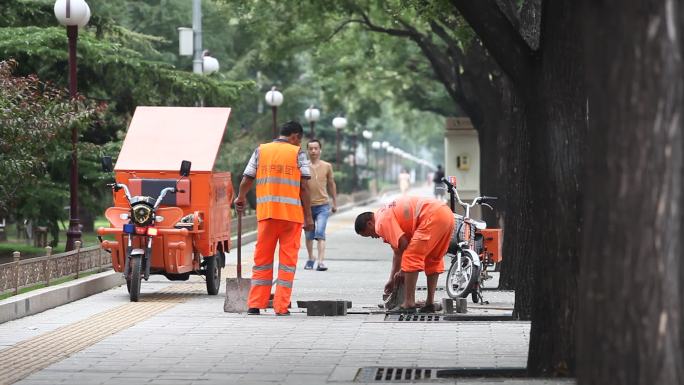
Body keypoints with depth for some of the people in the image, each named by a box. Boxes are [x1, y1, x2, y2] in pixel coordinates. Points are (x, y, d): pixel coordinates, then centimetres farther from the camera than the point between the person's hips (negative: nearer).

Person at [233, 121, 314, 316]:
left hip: (266, 213, 2)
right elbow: (304, 188, -4)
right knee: (287, 260, 3)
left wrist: (240, 199, 26)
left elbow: (246, 180, 7)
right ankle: (281, 306, -1)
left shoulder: (260, 151, 9)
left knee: (262, 259, 10)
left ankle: (255, 304, 6)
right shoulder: (298, 154, 2)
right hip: (292, 213, -2)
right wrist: (308, 216, 0)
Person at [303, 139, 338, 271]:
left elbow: (331, 184, 14)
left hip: (322, 205, -1)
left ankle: (321, 261, -21)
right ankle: (310, 259, 31)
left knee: (320, 233, -15)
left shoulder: (327, 166, 2)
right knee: (309, 235, 12)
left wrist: (335, 203, 17)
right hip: (307, 205, 1)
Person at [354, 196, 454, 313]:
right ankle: (430, 303, 21)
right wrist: (392, 279, 39)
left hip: (433, 217, -10)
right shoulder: (387, 213, 29)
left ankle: (409, 304, -5)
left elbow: (403, 245, -7)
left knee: (411, 258, -4)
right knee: (433, 260, 22)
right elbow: (397, 251, 35)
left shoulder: (381, 222, -1)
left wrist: (402, 271, 8)